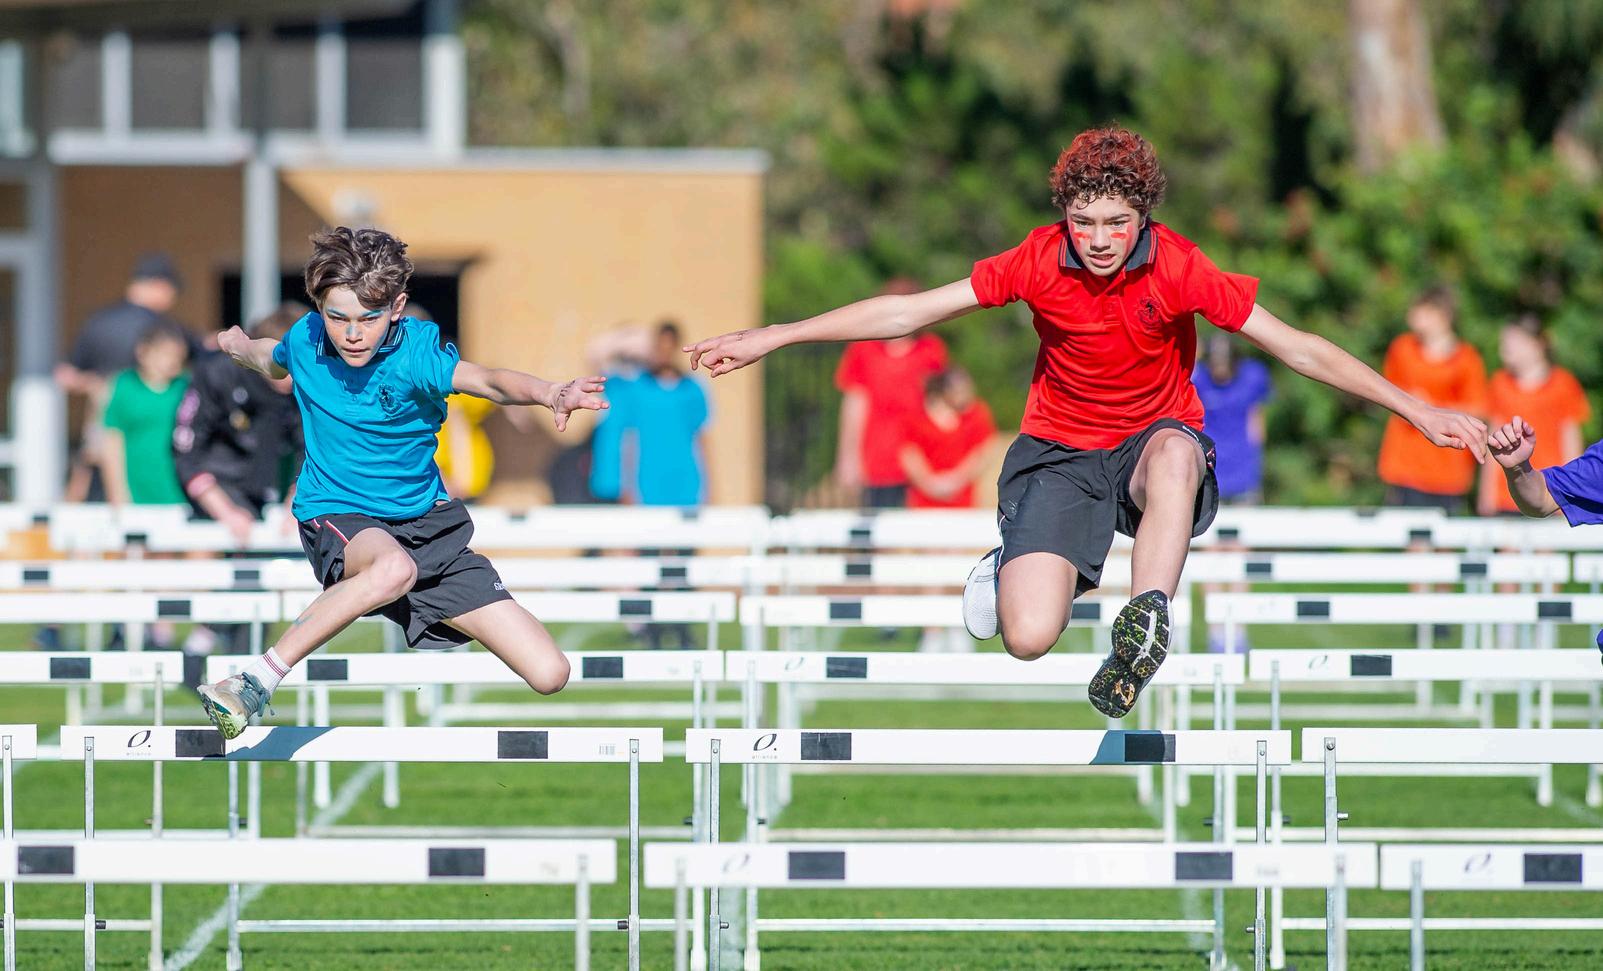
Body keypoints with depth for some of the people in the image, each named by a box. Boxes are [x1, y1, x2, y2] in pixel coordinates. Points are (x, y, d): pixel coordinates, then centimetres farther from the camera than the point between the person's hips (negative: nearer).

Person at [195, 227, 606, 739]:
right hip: (336, 518, -1)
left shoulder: (415, 351, -17)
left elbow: (487, 380, -42)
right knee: (394, 567, -43)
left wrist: (551, 394, -59)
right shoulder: (306, 339, -7)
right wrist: (241, 347, 10)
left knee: (549, 674, -8)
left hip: (427, 524, 1)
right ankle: (255, 681, -38)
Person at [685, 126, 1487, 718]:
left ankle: (1145, 624, -35)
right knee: (1028, 637, -18)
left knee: (1175, 453, -40)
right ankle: (1014, 565, 18)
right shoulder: (1040, 261, -13)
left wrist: (1417, 411, -16)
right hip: (1060, 453, 1)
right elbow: (908, 312, -7)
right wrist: (769, 340, -8)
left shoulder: (1176, 268, -15)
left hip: (1152, 439, -1)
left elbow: (1298, 348, -12)